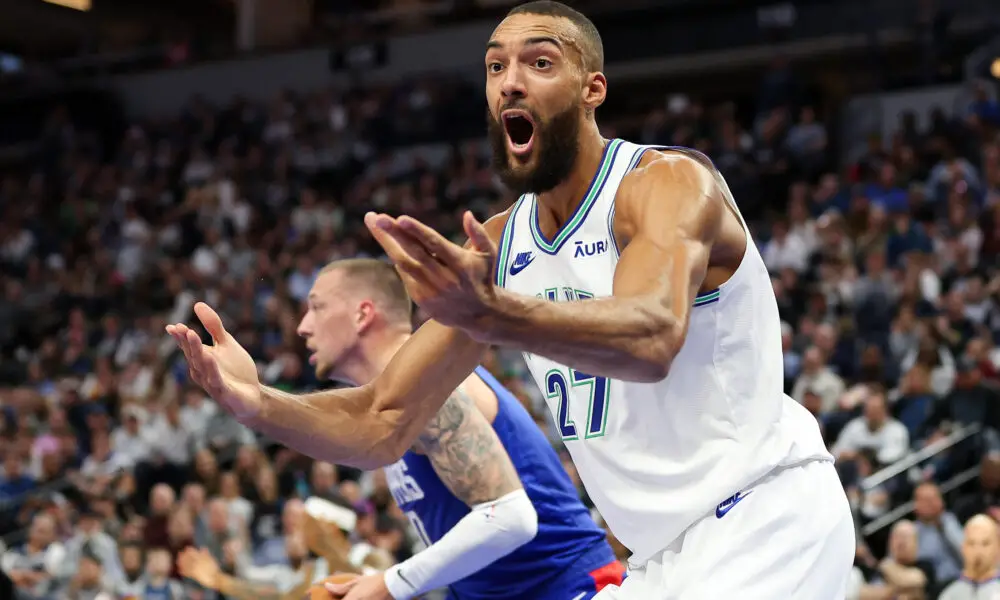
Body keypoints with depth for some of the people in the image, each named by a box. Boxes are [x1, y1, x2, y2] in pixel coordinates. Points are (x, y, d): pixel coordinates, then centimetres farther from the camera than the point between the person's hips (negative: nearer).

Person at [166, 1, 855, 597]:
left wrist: (488, 315, -53)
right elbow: (382, 427, 4)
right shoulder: (495, 248, 6)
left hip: (766, 510, -8)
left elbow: (652, 338, -37)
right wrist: (258, 404, -15)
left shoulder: (672, 181, -15)